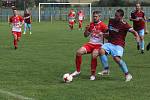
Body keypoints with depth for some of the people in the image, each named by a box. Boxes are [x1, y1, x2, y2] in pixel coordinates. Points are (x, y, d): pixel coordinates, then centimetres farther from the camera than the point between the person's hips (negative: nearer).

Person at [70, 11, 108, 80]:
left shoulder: (102, 25, -6)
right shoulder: (91, 24, 12)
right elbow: (86, 35, 18)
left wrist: (102, 34, -27)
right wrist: (86, 30, -2)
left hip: (98, 45, -5)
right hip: (90, 43, 5)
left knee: (93, 55, -33)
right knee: (79, 52, -16)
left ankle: (93, 74, -17)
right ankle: (78, 71, 0)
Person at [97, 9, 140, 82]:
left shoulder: (124, 24, -8)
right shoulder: (111, 21, 9)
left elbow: (133, 31, -17)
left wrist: (137, 36, -35)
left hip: (119, 45, -5)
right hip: (110, 43, 5)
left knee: (117, 58, -27)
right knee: (101, 50, -24)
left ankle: (127, 75, -11)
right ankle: (106, 70, -15)